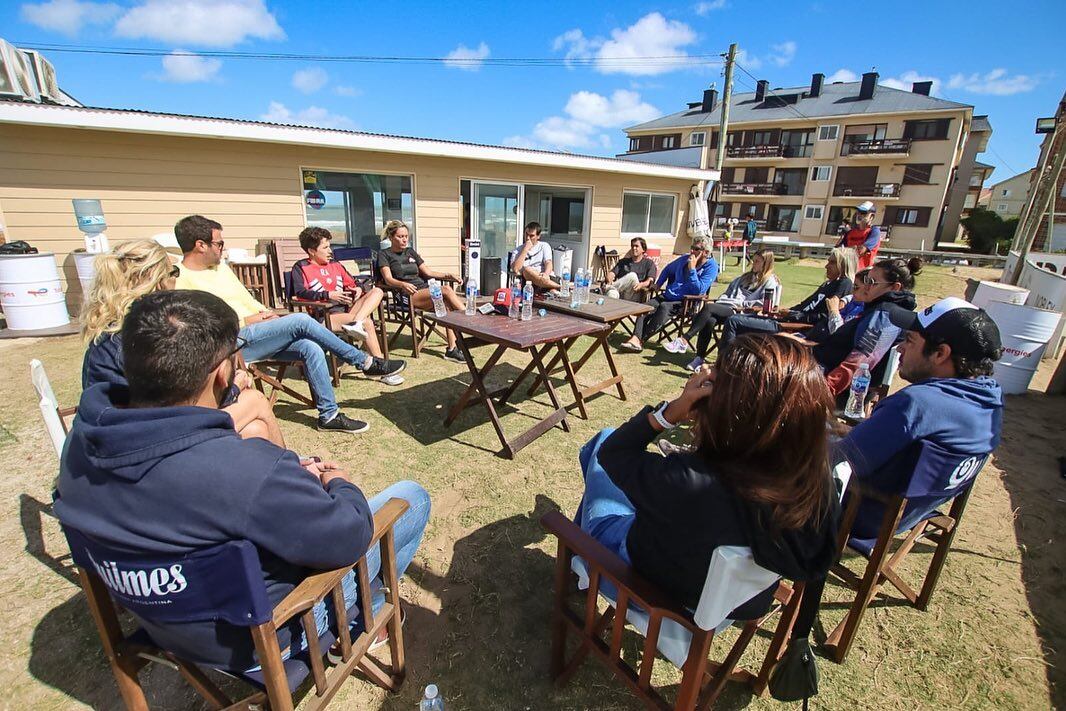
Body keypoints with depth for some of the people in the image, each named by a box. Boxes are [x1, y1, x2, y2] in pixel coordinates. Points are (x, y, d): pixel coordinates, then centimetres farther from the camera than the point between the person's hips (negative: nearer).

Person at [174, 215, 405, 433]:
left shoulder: (220, 267, 18)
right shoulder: (181, 280, -9)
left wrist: (266, 313, 2)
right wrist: (246, 321, -13)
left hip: (256, 335, 8)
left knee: (311, 348, -19)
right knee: (301, 321, -24)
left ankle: (329, 415, -12)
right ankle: (366, 363, -14)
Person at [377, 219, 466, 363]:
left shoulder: (410, 252, 26)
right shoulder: (384, 255, 9)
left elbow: (427, 272, 22)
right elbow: (388, 279, -7)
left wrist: (447, 275, 5)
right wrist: (403, 284, -30)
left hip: (425, 288, 5)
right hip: (408, 295, -5)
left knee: (446, 304, -29)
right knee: (446, 290, -28)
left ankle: (452, 349, -33)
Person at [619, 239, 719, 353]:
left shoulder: (711, 266, -5)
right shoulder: (685, 259, 13)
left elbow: (699, 291, -17)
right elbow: (668, 269, 32)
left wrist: (692, 269, -19)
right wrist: (658, 284, 21)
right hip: (668, 296, 6)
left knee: (664, 307, -35)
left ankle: (640, 340, -33)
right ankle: (635, 338, -38)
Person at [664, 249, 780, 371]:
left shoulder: (770, 281, 10)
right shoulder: (745, 277, 33)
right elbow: (728, 293, 30)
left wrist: (743, 304, -8)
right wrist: (716, 302, 10)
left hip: (742, 313, -5)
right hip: (726, 308, 6)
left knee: (708, 307, -30)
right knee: (709, 321, -30)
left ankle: (684, 340, -31)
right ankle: (699, 358, -32)